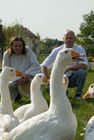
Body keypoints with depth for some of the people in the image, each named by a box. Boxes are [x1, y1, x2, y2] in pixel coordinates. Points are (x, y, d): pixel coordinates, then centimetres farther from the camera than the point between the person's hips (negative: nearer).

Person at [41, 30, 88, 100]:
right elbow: (44, 66, -3)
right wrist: (49, 79, -15)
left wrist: (69, 68, -31)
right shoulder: (57, 51, -4)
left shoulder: (80, 49, -7)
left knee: (81, 71, -33)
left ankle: (78, 94, -9)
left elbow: (85, 66, -22)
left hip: (74, 78, -1)